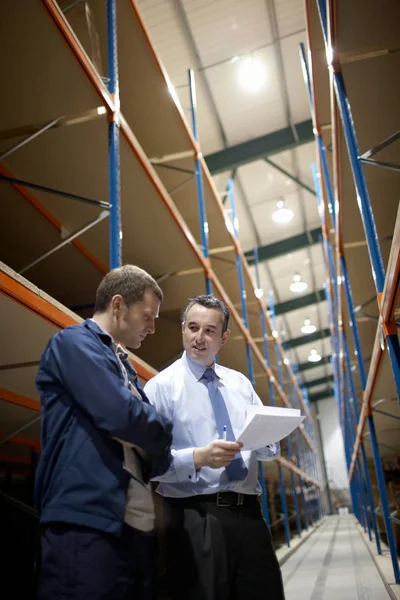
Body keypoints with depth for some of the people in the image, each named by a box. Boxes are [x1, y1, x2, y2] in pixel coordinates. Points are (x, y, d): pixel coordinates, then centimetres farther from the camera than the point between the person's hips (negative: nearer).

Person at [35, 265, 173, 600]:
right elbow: (123, 416, -20)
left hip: (139, 527, 9)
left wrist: (152, 453, -2)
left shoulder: (125, 367, 21)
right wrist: (168, 431, 0)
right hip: (89, 525, -9)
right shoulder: (73, 342, -6)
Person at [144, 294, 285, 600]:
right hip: (195, 519, -4)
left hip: (248, 514, 5)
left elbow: (271, 448, 11)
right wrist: (199, 458, -24)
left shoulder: (240, 383, 12)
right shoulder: (161, 386, -4)